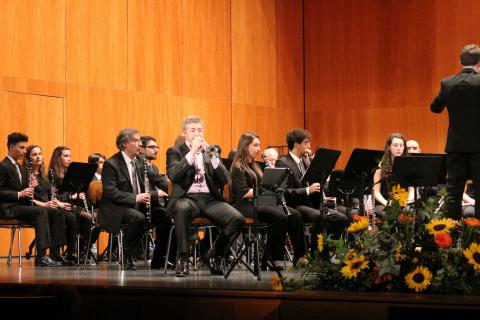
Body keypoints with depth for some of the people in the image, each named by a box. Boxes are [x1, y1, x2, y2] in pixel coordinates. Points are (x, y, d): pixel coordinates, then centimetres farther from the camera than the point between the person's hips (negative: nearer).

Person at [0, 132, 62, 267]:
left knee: (57, 214, -9)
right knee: (41, 211, -30)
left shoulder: (19, 168, 21)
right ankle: (41, 256, -34)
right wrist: (19, 194, -21)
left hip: (21, 205, 8)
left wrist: (30, 189, 0)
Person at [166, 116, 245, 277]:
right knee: (182, 208, -40)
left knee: (237, 219, -23)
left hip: (210, 199, 3)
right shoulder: (175, 152, 11)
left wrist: (213, 156, -7)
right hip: (187, 198, -3)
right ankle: (182, 258, -26)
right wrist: (192, 152, -13)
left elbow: (224, 179, 7)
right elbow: (173, 176, -10)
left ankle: (215, 256, 1)